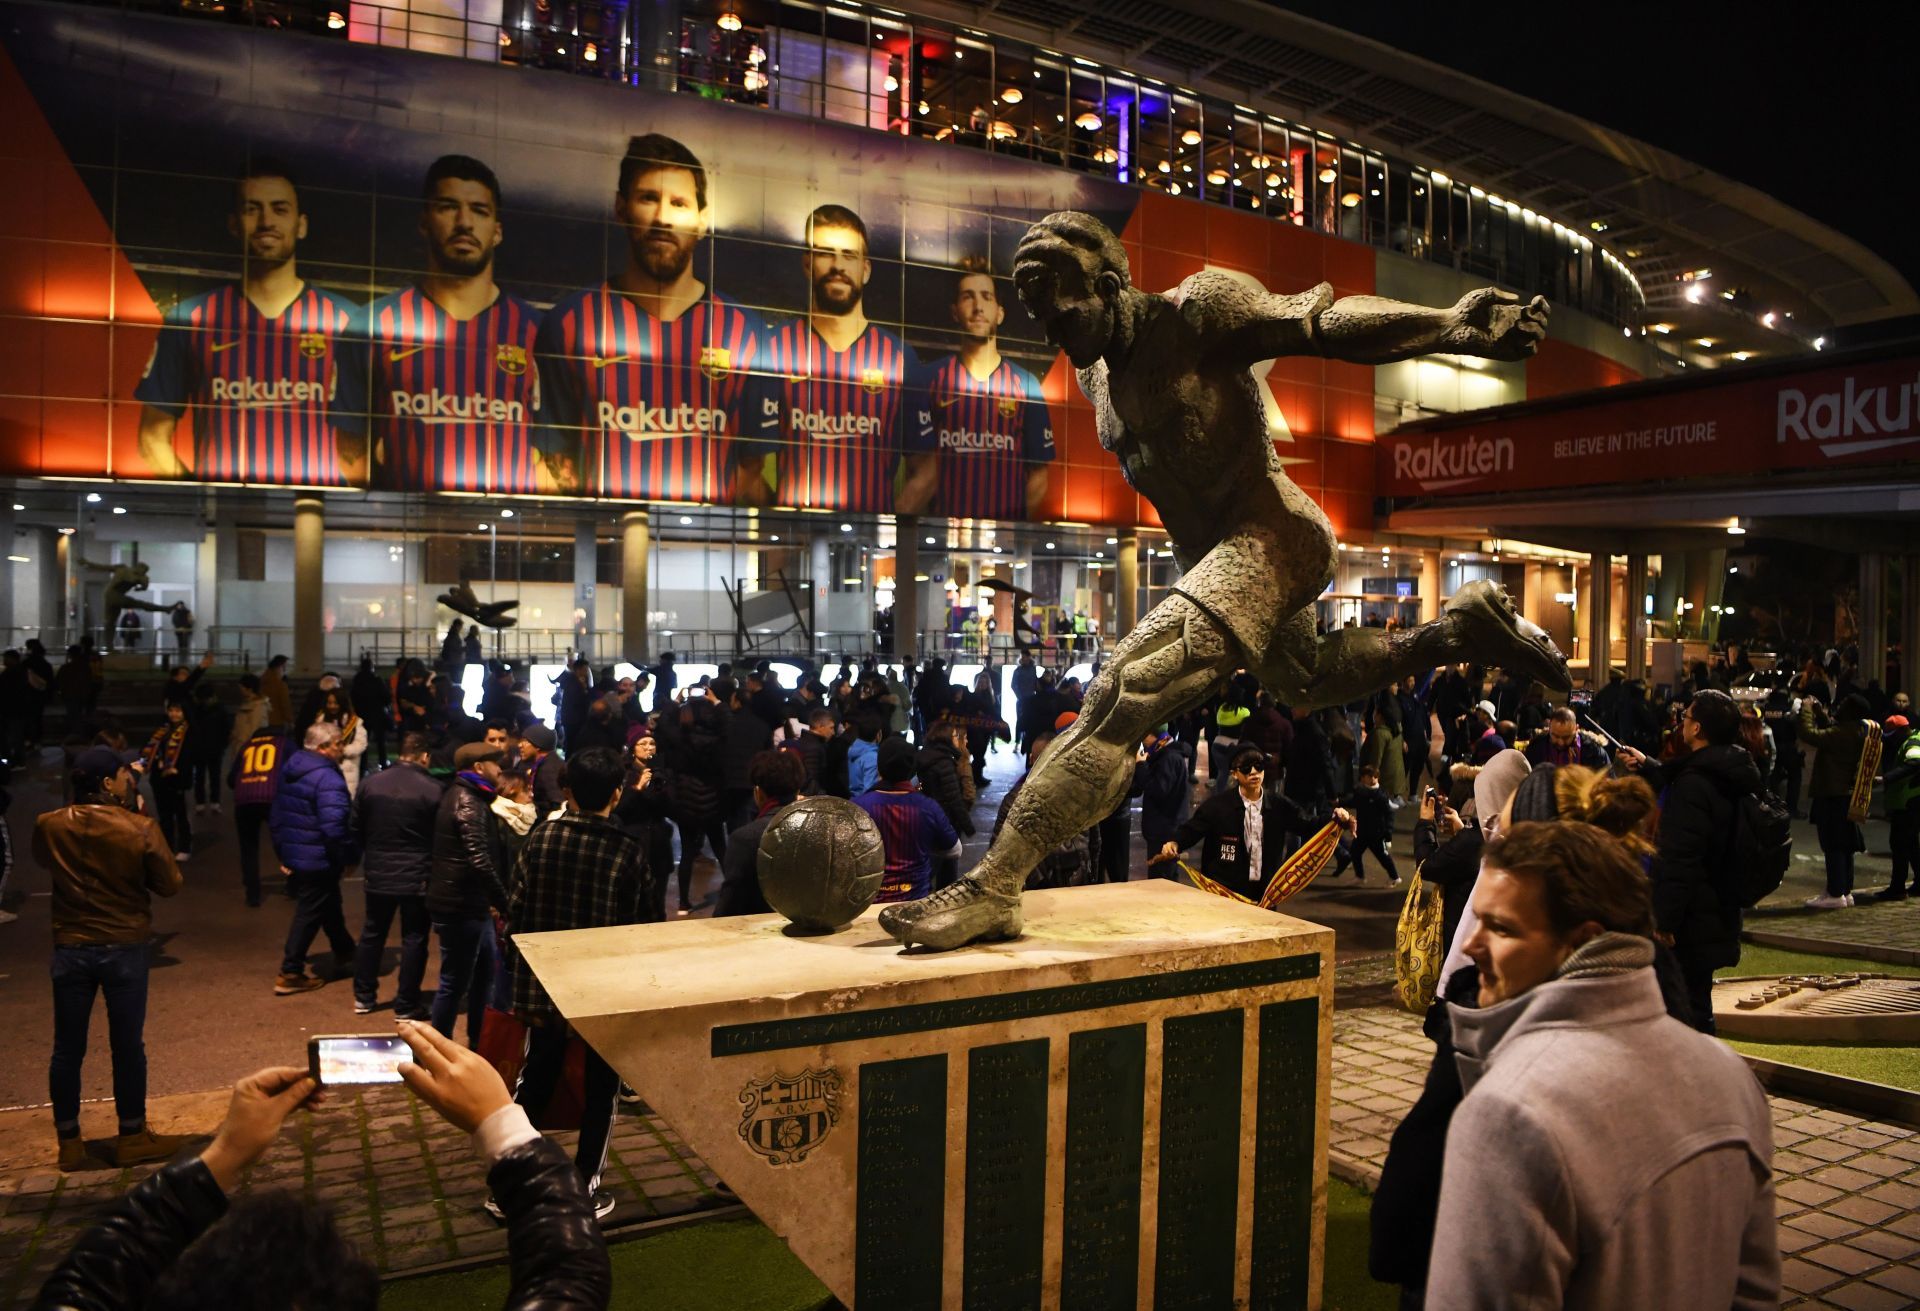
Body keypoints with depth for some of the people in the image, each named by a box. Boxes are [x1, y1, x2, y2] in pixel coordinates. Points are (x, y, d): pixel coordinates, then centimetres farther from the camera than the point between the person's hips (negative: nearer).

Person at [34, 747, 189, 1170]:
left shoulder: (49, 826, -6)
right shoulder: (141, 829, -18)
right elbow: (170, 884, -8)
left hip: (70, 948, 3)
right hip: (125, 947, -3)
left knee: (68, 1048, 13)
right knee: (127, 1045, 8)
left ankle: (69, 1142, 22)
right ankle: (132, 1138, 19)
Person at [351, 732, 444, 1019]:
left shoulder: (370, 784, 0)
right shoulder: (434, 789, -15)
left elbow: (356, 830, 9)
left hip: (377, 874, 4)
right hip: (418, 877, -4)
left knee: (372, 933, 19)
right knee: (414, 939, 6)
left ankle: (364, 996, 29)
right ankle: (407, 1005, 11)